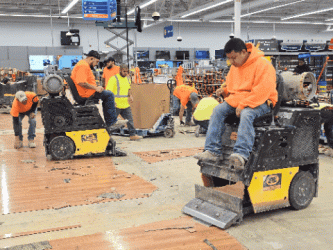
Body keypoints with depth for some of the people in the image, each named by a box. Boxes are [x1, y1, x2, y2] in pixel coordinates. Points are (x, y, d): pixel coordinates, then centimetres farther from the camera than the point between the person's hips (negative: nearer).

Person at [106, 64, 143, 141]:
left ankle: (132, 135, 15)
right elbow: (108, 91, -17)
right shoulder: (114, 79, -11)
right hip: (116, 105, -7)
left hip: (126, 104, 7)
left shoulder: (127, 79, 13)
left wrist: (130, 96, 8)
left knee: (130, 120, 7)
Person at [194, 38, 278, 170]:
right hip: (237, 100, 7)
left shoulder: (262, 65, -13)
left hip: (259, 102, -7)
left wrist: (243, 105, -26)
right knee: (218, 110, -13)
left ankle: (241, 154, -45)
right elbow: (231, 84, 28)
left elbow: (262, 91, -21)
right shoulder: (234, 67, 13)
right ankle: (213, 151, -17)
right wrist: (224, 90, 4)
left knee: (246, 114, -37)